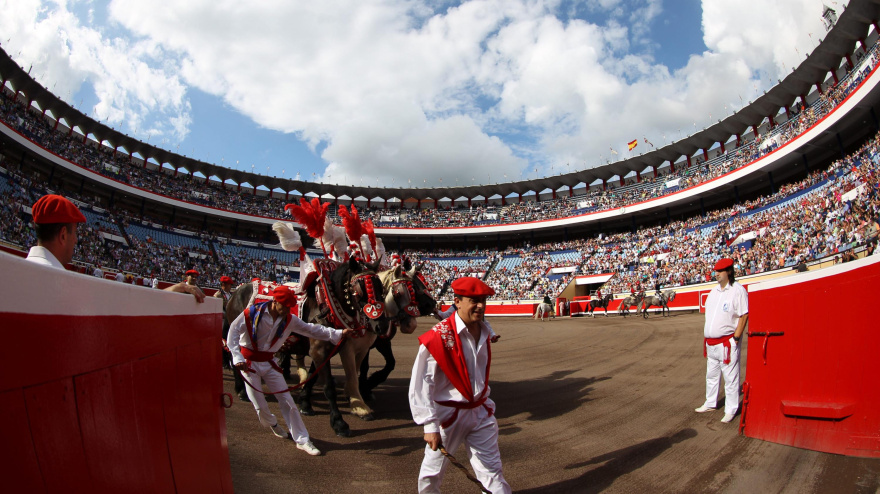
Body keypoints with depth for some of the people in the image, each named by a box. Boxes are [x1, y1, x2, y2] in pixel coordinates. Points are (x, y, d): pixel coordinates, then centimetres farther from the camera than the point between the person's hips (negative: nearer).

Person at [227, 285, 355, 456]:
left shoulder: (289, 320, -5)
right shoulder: (252, 313, -17)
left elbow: (312, 329, -4)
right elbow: (233, 332, -15)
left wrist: (339, 333, -12)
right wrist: (237, 358, -24)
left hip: (269, 362, 4)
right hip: (249, 362, -3)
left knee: (287, 401, -1)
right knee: (260, 406, 0)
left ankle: (302, 440, 6)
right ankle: (272, 423, 36)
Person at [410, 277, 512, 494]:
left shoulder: (483, 332, 2)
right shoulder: (439, 336, -21)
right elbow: (420, 385, -20)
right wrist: (430, 426, -22)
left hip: (480, 411, 5)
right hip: (448, 413, -5)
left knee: (492, 471, 10)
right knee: (433, 472, 12)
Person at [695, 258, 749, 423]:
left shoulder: (738, 290, -9)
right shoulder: (714, 291, 14)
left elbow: (744, 315, -13)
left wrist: (736, 338, -17)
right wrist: (706, 339, 14)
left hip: (727, 342, -8)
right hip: (711, 342, 8)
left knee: (730, 378, -1)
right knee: (711, 375, 17)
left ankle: (731, 409, 8)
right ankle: (710, 403, 30)